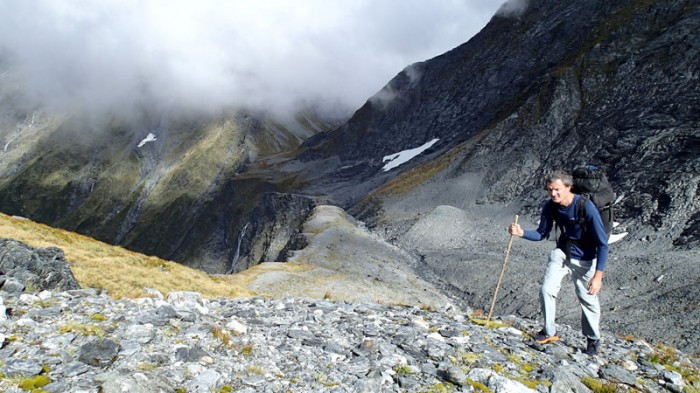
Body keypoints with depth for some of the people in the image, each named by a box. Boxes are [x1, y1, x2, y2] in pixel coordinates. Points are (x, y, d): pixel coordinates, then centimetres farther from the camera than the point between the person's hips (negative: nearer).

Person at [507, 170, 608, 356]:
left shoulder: (586, 207, -27)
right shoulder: (550, 206, -12)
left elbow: (602, 243, -24)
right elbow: (542, 234, 2)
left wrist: (598, 275, -29)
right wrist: (522, 232, -20)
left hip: (586, 259, -4)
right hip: (562, 253, 4)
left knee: (588, 299, 2)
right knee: (546, 290, -7)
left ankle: (593, 339, 26)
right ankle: (549, 332, 13)